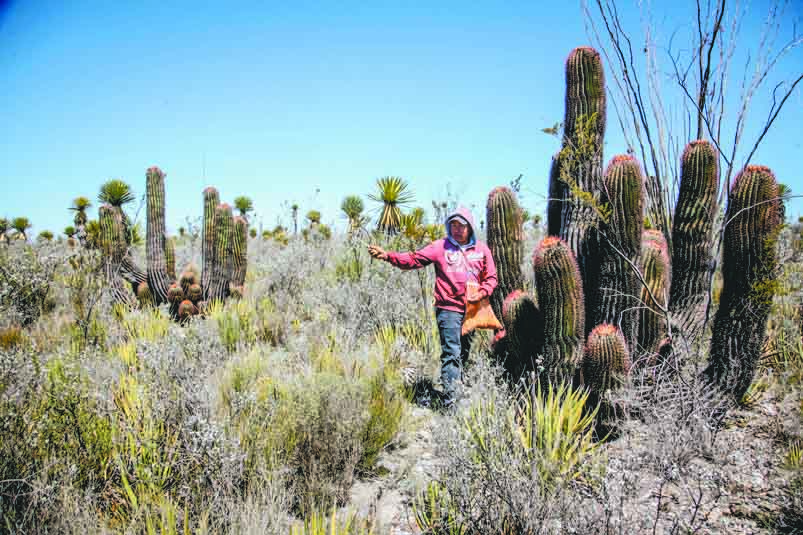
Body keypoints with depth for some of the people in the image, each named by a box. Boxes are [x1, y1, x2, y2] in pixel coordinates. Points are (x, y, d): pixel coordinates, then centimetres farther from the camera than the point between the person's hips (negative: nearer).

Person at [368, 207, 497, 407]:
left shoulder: (481, 249, 8)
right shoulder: (441, 246, -1)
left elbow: (491, 278, 13)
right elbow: (414, 259, -9)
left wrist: (481, 293, -7)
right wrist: (387, 256, -22)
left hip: (471, 310, 4)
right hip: (448, 309, -4)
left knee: (464, 353, 14)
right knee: (451, 353, -11)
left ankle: (458, 386, 28)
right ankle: (449, 400, -11)